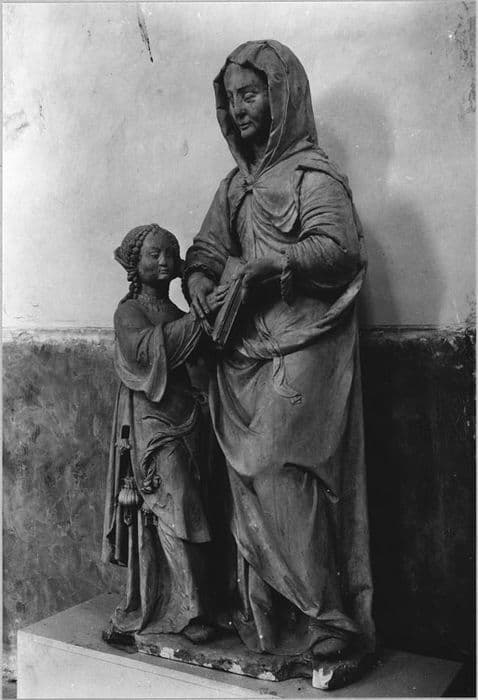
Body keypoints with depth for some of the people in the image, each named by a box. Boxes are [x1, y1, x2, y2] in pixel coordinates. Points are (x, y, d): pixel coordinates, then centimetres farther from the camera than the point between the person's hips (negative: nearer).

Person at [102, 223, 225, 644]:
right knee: (173, 511, -8)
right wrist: (199, 318, -28)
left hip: (185, 422, 7)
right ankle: (190, 610, 3)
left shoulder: (177, 314, 17)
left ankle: (147, 609, 22)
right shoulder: (129, 312, -4)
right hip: (152, 424, -7)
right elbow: (148, 348, -25)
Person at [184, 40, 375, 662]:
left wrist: (266, 266, -23)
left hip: (299, 353, -7)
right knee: (250, 486, 8)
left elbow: (340, 248, -15)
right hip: (243, 356, 7)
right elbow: (207, 246, 19)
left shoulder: (313, 175, -2)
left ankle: (328, 619, 6)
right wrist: (198, 276, -3)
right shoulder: (236, 184, 20)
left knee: (281, 478, -10)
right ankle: (264, 622, 20)